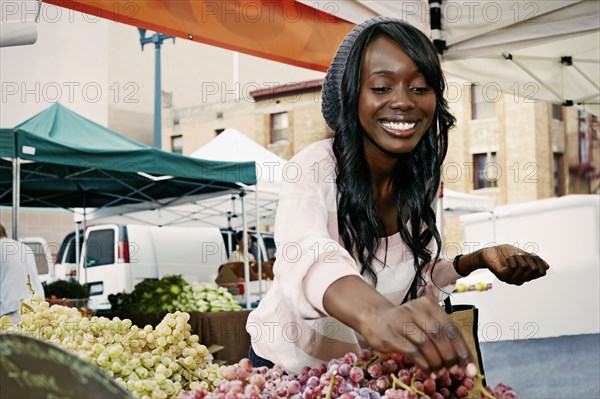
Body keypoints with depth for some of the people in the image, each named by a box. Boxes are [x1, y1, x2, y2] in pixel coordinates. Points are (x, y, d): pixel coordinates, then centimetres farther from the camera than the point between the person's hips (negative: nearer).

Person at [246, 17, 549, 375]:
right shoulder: (314, 169, -25)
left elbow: (416, 276, 5)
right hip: (289, 365, -5)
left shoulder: (422, 181, -7)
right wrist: (374, 315, -65)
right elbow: (304, 256, -45)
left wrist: (478, 259, -12)